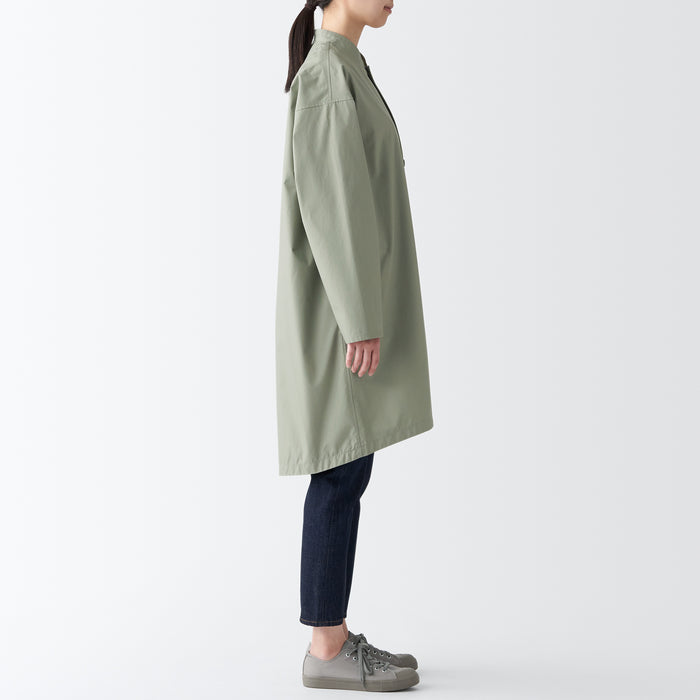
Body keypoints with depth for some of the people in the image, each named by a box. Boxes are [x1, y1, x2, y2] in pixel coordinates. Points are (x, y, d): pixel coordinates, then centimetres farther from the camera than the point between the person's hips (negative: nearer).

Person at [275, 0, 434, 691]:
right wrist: (361, 318, -22)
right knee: (345, 472, -5)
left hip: (345, 302, 10)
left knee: (347, 469, 10)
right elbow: (330, 200, -20)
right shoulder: (328, 72, -13)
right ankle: (326, 649, 5)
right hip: (341, 305, -10)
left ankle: (332, 634, 18)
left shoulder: (341, 72, 19)